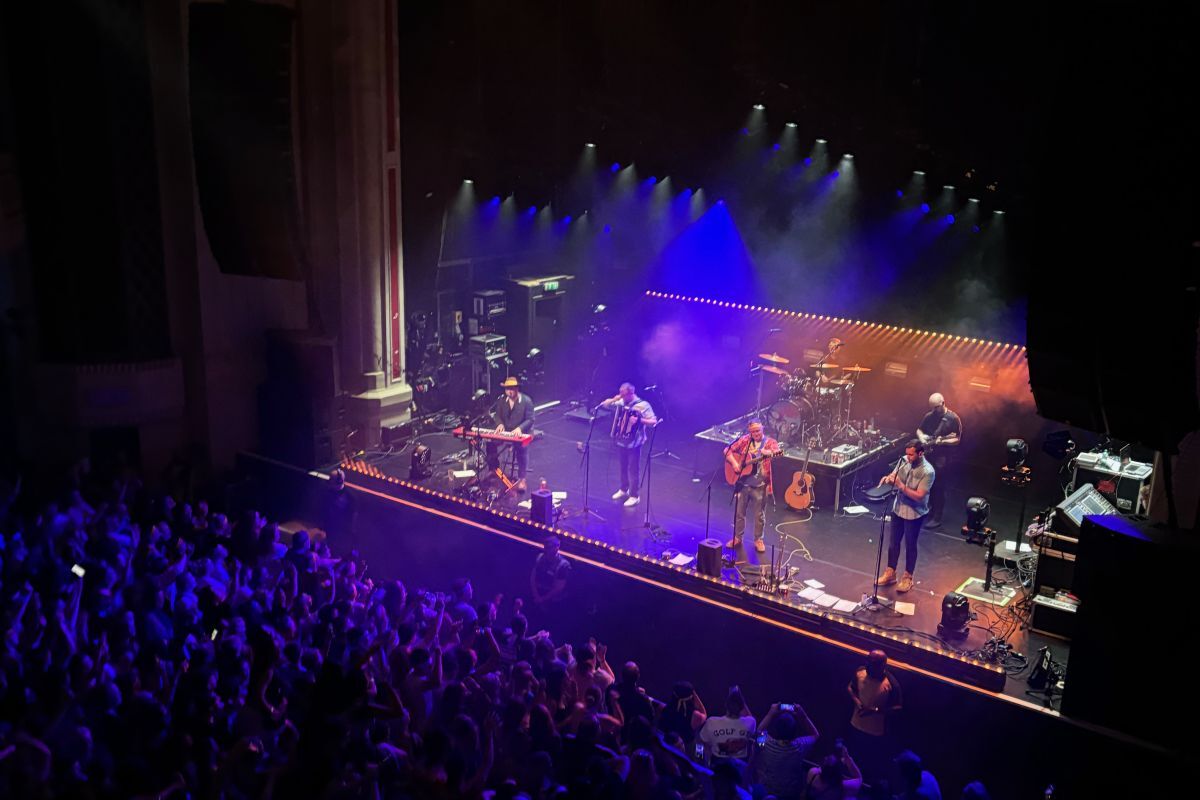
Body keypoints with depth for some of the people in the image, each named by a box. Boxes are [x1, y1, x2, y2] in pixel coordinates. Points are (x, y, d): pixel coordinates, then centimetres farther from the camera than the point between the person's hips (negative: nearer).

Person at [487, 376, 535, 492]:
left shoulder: (526, 401, -11)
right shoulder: (502, 400, 4)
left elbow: (530, 419, -12)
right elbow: (497, 415, 10)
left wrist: (520, 428, -29)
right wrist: (500, 424, -13)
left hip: (522, 433, -5)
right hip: (506, 431, 5)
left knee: (521, 447, -35)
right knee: (491, 443, -18)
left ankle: (521, 478, -25)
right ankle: (494, 470, 4)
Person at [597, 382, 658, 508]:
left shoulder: (643, 405, -16)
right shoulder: (620, 403, 2)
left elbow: (653, 422, -21)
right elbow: (603, 405, 8)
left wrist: (639, 420, -34)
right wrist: (614, 399, -9)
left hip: (634, 444, -6)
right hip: (621, 442, 6)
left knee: (633, 470, 2)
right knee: (623, 467, 20)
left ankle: (634, 496, 12)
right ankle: (624, 490, 37)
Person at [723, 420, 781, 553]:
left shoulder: (770, 442, -3)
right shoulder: (744, 440, 3)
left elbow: (777, 451, -24)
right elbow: (728, 450, 5)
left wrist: (770, 453, -46)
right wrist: (734, 463, -11)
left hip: (760, 485, -2)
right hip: (742, 483, 2)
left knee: (759, 515, 7)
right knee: (739, 512, 12)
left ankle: (758, 540, 23)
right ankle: (737, 538, 27)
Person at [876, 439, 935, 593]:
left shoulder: (927, 471, -24)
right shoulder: (904, 461, -6)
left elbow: (919, 496, -26)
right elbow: (893, 476, 4)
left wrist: (901, 485, -32)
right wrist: (888, 478, -20)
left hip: (914, 514, -6)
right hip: (898, 509, 6)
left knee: (910, 545, 10)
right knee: (894, 542, 16)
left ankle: (907, 578, 26)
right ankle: (890, 573, 31)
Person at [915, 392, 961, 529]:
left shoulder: (953, 419, -9)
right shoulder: (929, 416, 6)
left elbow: (957, 440, -10)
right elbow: (919, 430, 19)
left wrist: (942, 441, -25)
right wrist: (921, 436, -2)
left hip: (942, 457, -6)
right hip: (927, 454, 6)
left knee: (938, 487, -5)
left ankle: (937, 518, 1)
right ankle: (930, 510, 30)